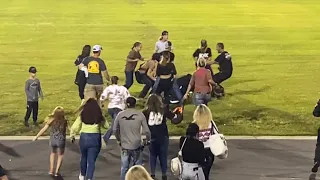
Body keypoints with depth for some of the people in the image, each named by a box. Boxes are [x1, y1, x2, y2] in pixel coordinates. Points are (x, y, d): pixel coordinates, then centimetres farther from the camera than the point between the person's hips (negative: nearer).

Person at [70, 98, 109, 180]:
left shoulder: (82, 115, -2)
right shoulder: (99, 116, -4)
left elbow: (74, 127, -3)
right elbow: (106, 125, 6)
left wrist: (72, 136, 14)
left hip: (84, 138, 2)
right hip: (95, 138, -2)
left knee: (84, 158, 24)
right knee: (91, 160, 3)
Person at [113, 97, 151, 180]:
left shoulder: (120, 115, -2)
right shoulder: (140, 115, -7)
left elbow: (115, 129, 6)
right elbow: (146, 130, -6)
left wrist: (119, 140, 22)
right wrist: (148, 140, 13)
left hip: (124, 145, 1)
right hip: (136, 145, -1)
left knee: (124, 167, 8)